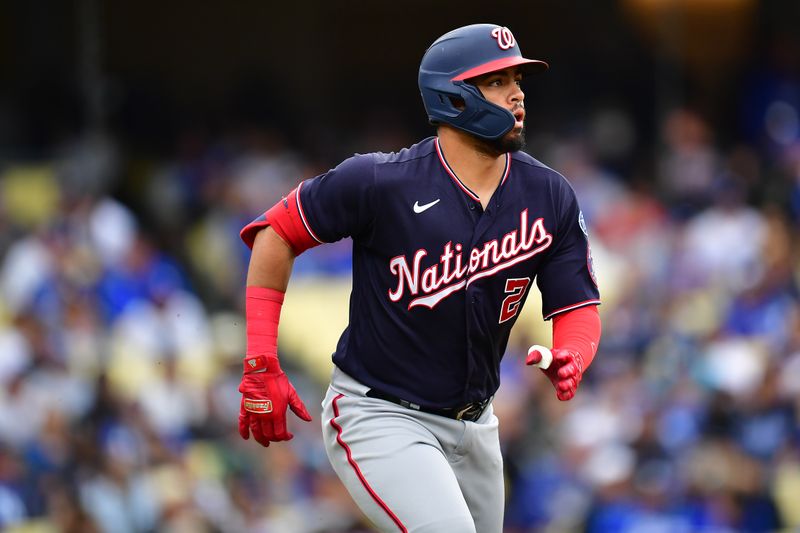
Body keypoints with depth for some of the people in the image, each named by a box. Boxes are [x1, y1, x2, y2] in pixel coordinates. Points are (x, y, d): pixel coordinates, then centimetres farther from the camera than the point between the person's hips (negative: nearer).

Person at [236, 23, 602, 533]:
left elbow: (579, 309, -2)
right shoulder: (380, 181, -18)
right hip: (378, 417, -6)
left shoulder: (550, 197, -4)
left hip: (472, 425, 6)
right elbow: (275, 233, -8)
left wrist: (569, 362, -27)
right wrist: (261, 366, -12)